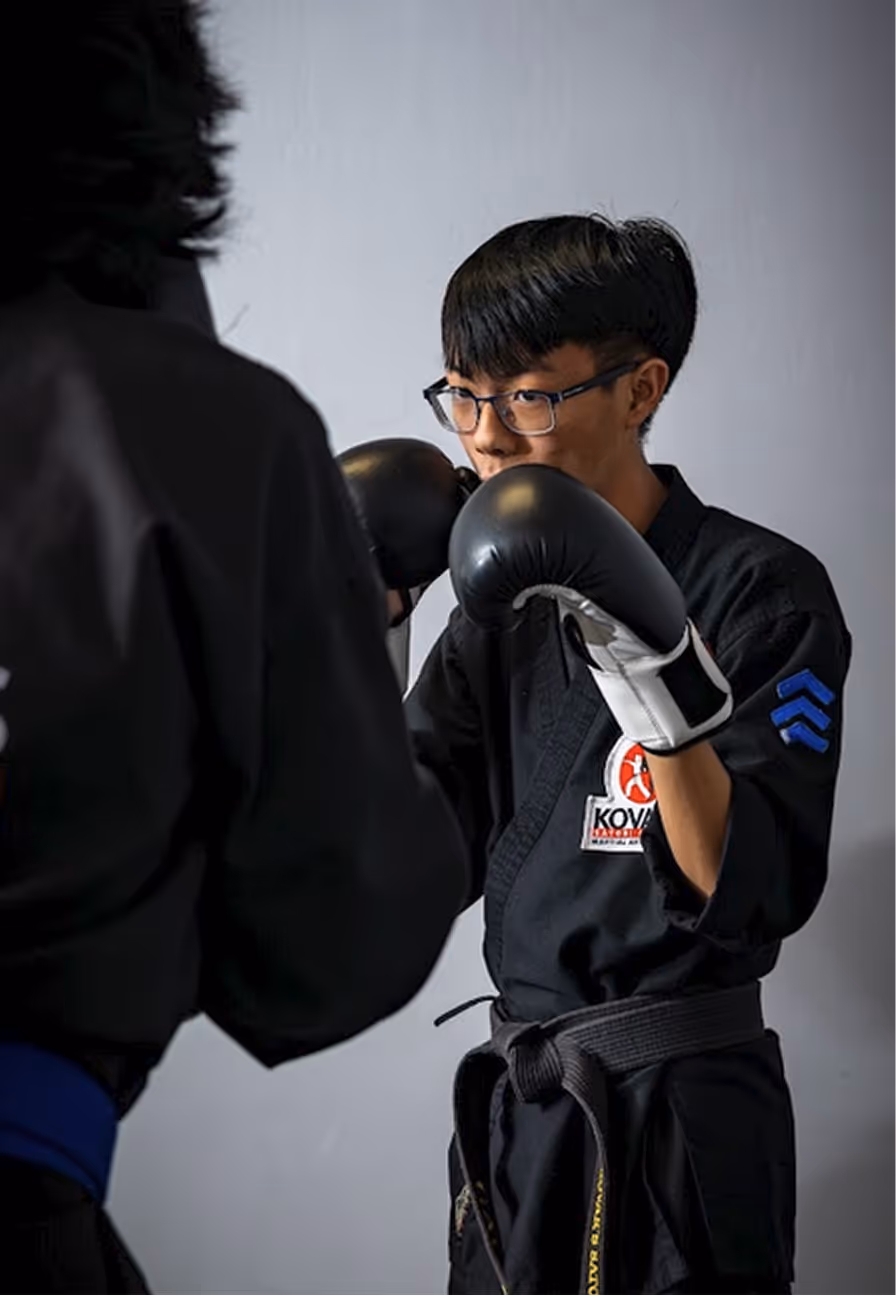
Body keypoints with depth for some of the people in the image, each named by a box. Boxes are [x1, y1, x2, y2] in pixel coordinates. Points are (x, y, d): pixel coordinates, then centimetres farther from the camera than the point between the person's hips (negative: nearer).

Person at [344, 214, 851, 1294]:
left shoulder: (760, 589, -13)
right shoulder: (505, 596, 6)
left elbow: (754, 898, -20)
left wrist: (658, 675, -31)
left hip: (680, 1121, -6)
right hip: (511, 1106, 6)